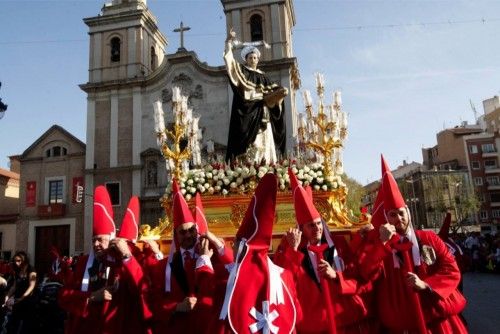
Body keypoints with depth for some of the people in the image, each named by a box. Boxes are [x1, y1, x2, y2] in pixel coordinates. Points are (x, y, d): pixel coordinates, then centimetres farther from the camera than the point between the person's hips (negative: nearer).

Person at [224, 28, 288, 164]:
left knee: (264, 139, -2)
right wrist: (229, 42, -12)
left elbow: (271, 92, 16)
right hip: (247, 111, -5)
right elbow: (229, 60, -4)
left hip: (262, 112, 5)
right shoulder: (241, 70, 10)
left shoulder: (263, 75, 22)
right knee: (249, 138, -16)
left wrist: (280, 91, -4)